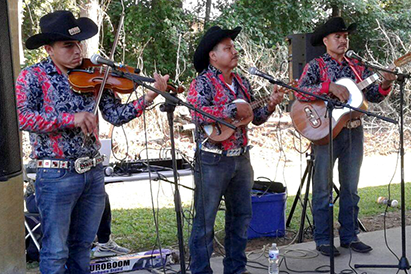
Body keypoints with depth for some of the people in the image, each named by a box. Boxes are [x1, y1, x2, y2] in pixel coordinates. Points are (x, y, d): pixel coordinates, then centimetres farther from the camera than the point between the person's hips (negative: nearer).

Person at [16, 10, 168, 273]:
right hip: (56, 175, -4)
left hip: (93, 173, 5)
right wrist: (70, 119, -26)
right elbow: (20, 116, -20)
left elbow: (116, 115, 1)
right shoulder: (33, 76, -5)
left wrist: (149, 97, -14)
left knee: (82, 247, 17)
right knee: (56, 253, 3)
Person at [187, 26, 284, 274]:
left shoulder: (242, 82, 12)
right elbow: (197, 113, -28)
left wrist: (271, 105, -1)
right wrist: (233, 110, -25)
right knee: (205, 220, 0)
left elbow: (256, 118, 17)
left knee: (241, 216, 15)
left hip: (241, 158, 8)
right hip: (213, 160, -7)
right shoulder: (203, 83, -10)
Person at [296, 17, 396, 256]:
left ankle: (349, 236, 22)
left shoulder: (357, 67, 11)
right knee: (323, 188, 2)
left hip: (354, 131, 5)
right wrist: (330, 87, -26)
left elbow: (374, 96, 7)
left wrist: (385, 84, -14)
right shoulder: (316, 66, -2)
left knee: (351, 187, 11)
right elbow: (300, 92, -17)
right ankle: (323, 240, 11)